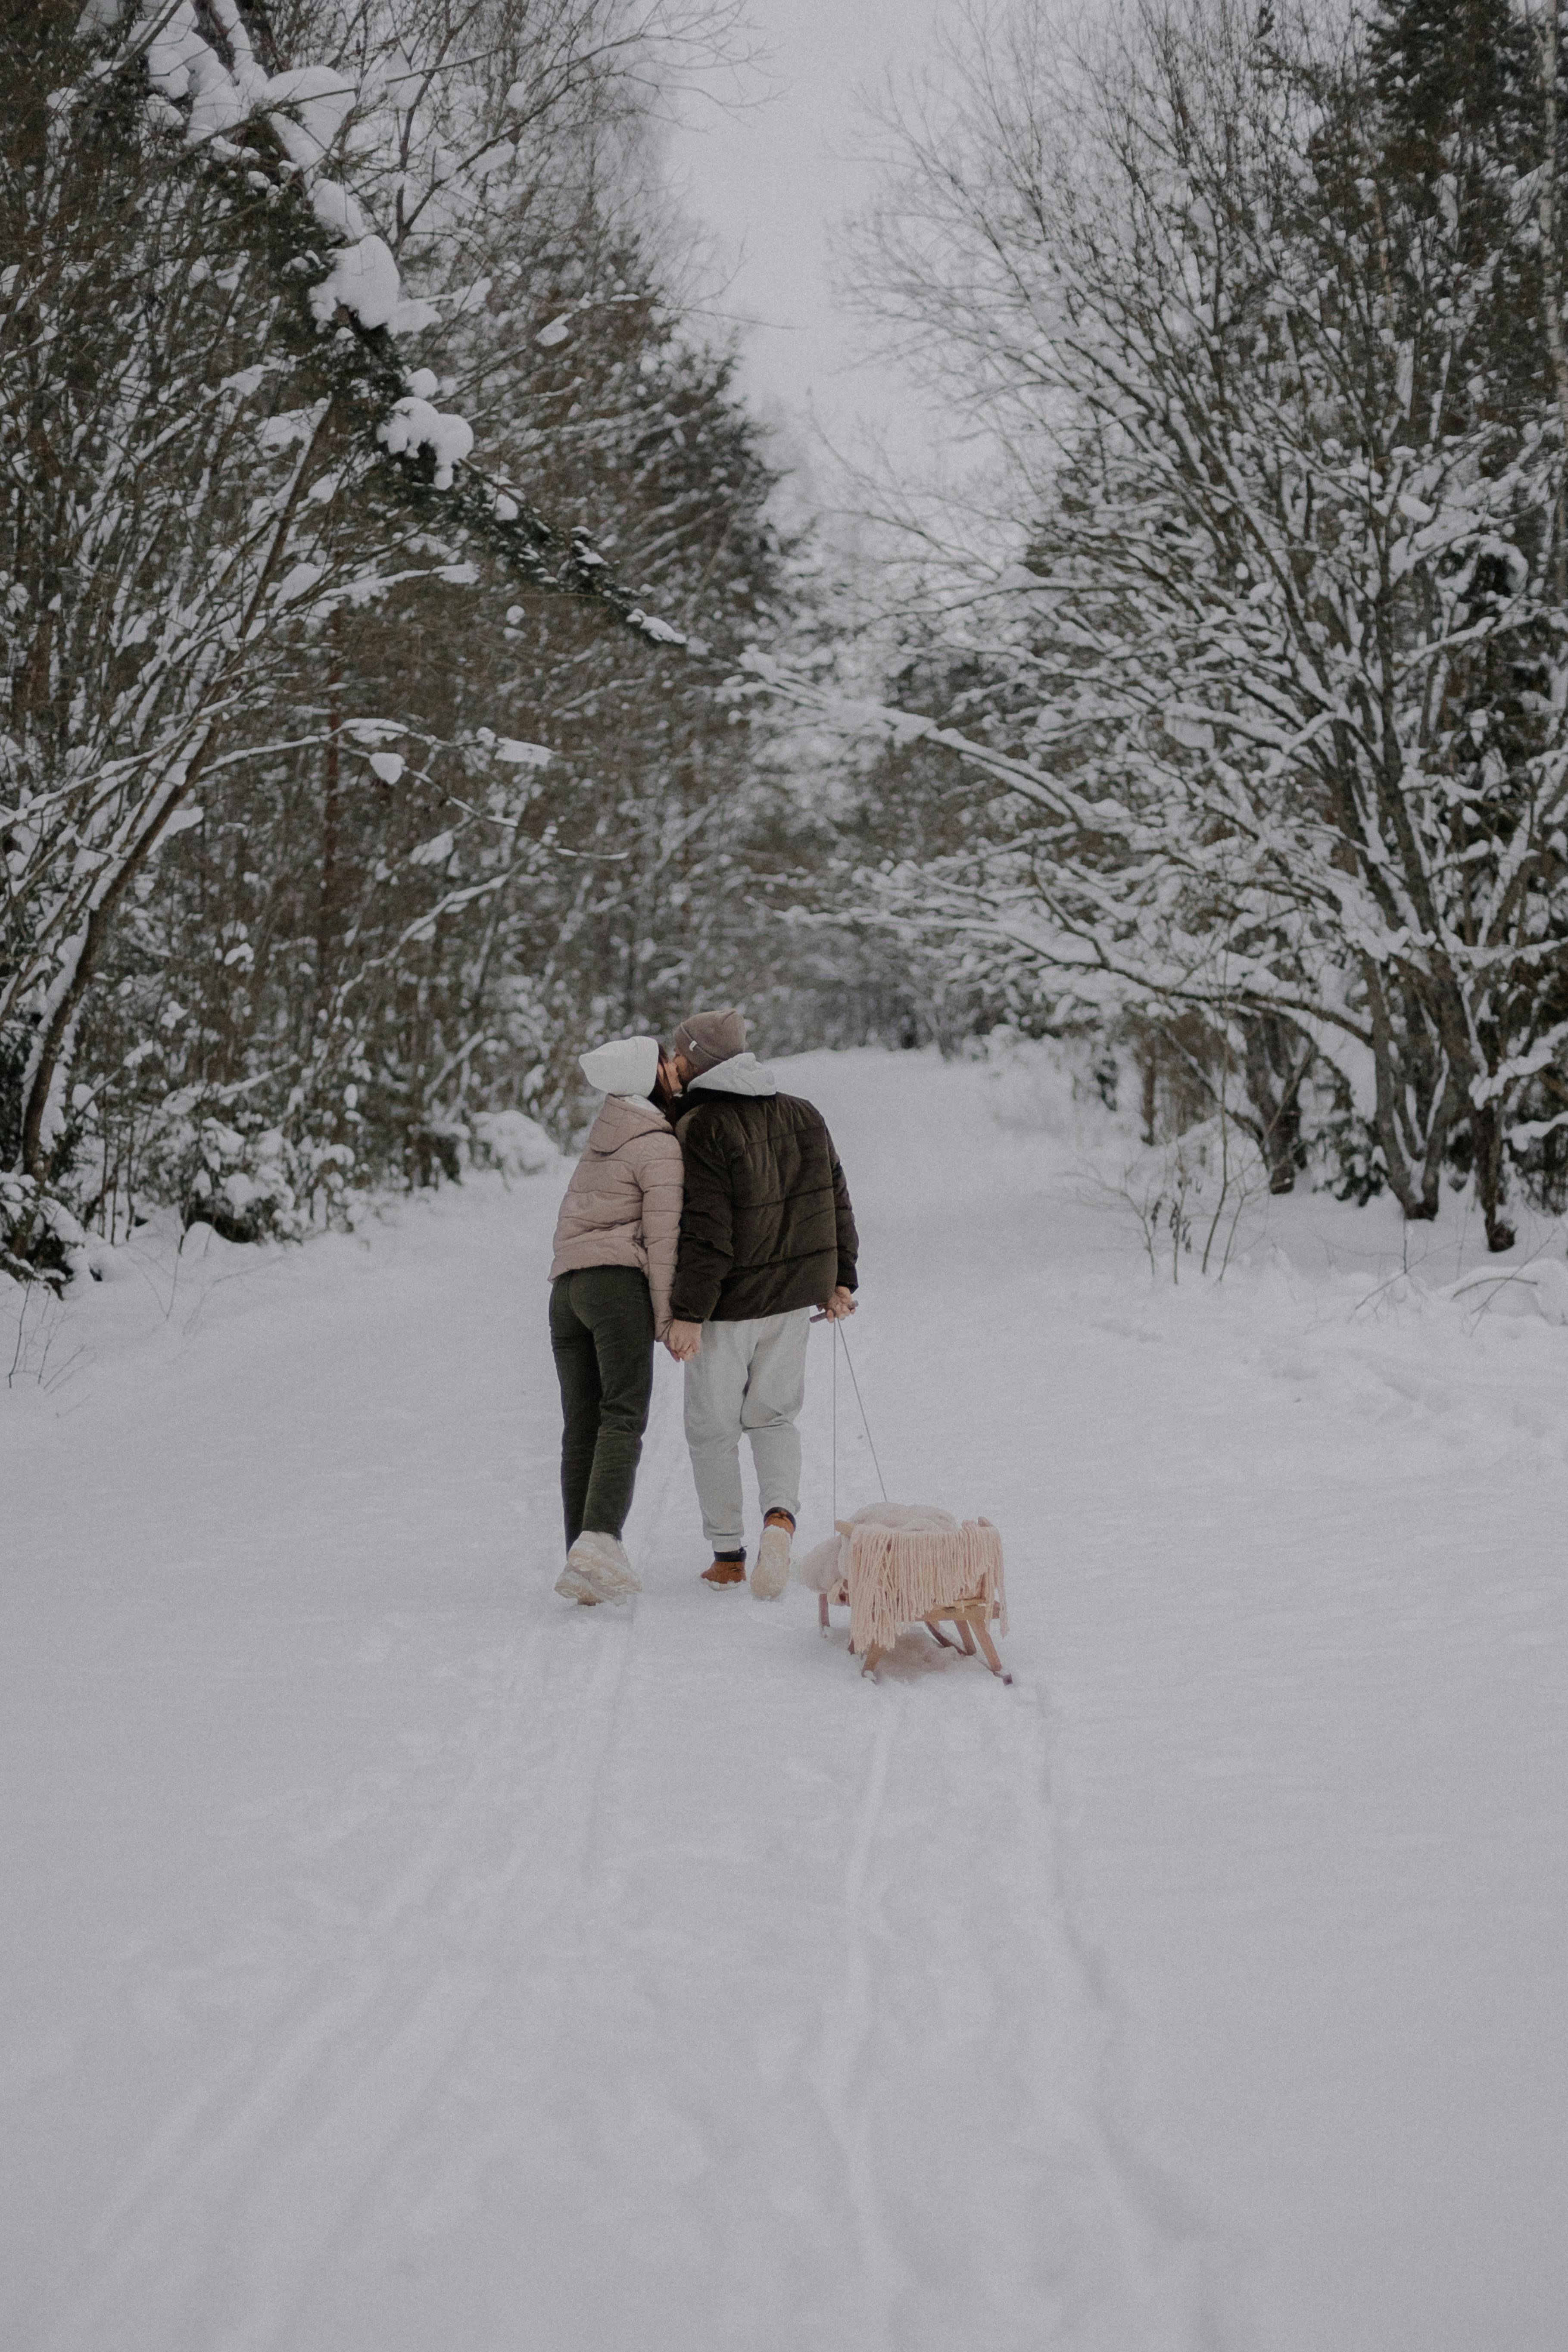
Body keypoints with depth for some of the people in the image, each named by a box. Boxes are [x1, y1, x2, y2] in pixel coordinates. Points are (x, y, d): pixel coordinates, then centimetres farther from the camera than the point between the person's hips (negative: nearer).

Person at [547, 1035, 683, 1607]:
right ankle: (600, 1540, -32)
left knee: (581, 1429, 5)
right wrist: (667, 1317, -6)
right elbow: (663, 1237, -8)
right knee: (624, 1420, -13)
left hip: (566, 1289, 7)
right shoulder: (660, 1150, -2)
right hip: (620, 1283, -7)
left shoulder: (605, 1136, 21)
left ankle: (582, 1561, 0)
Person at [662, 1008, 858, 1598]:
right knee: (772, 1416, 17)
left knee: (712, 1427, 10)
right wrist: (840, 1278, 15)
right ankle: (780, 1514, -9)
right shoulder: (801, 1115, 4)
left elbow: (707, 1231, -21)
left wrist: (688, 1314, -18)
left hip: (729, 1303, -5)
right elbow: (834, 1199, 8)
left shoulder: (699, 1129, -16)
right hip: (794, 1295, 5)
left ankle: (727, 1558, 15)